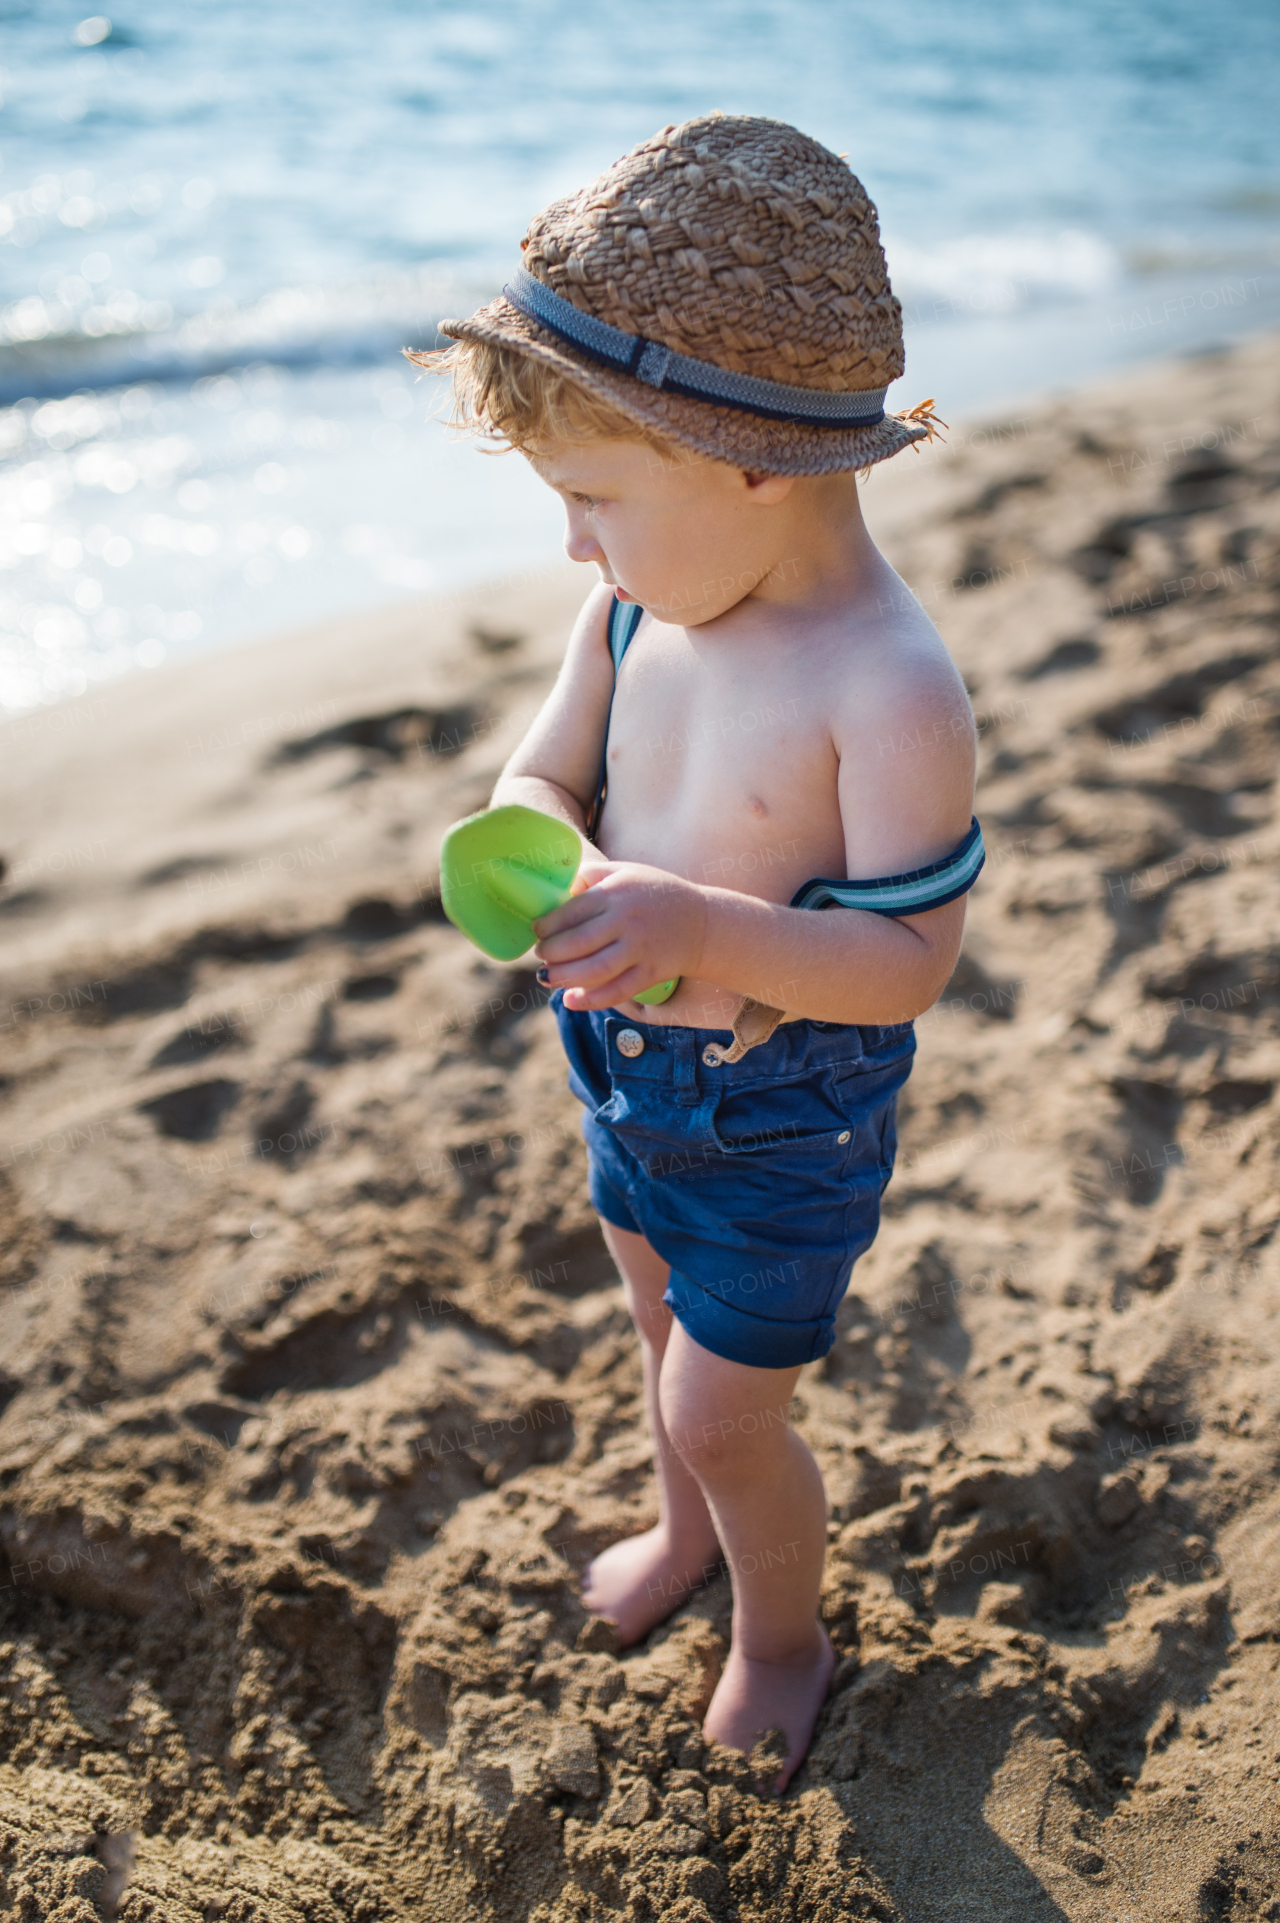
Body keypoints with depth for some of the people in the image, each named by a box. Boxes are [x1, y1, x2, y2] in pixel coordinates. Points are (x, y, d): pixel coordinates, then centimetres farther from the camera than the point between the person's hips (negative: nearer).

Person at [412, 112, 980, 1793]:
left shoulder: (891, 689, -31)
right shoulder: (638, 611, -10)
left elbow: (911, 960, -27)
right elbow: (544, 774, 2)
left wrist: (700, 925, -40)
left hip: (789, 1118, -7)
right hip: (636, 1073, 7)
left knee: (722, 1408, 8)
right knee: (668, 1328, 29)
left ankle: (782, 1633, 41)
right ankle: (691, 1526, 59)